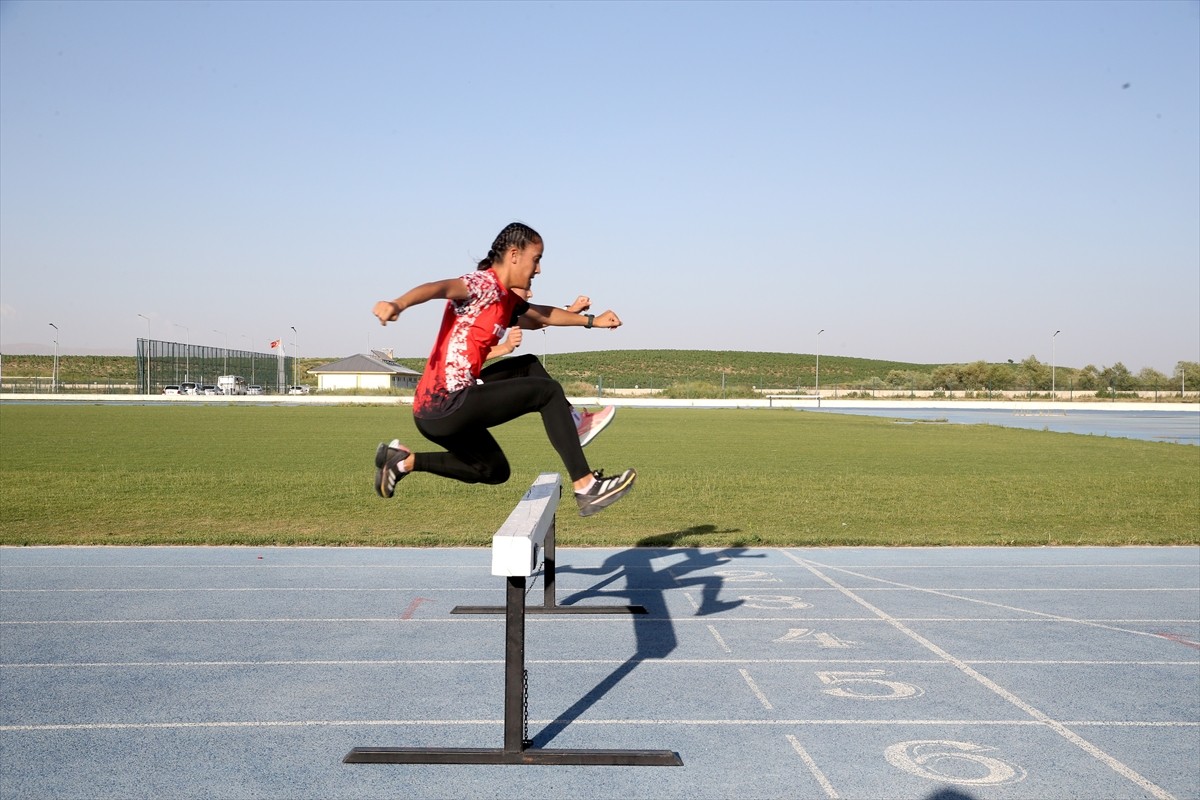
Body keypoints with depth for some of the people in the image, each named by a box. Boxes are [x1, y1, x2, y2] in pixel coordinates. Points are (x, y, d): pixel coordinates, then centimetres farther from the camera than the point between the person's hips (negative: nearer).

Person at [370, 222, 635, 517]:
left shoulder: (507, 299, 18)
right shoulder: (485, 284, -11)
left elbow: (540, 315, 37)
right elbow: (439, 287, -31)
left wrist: (591, 320, 40)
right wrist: (398, 304, -50)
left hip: (435, 410, 10)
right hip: (445, 407, -10)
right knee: (548, 391, -7)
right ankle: (586, 488, -7)